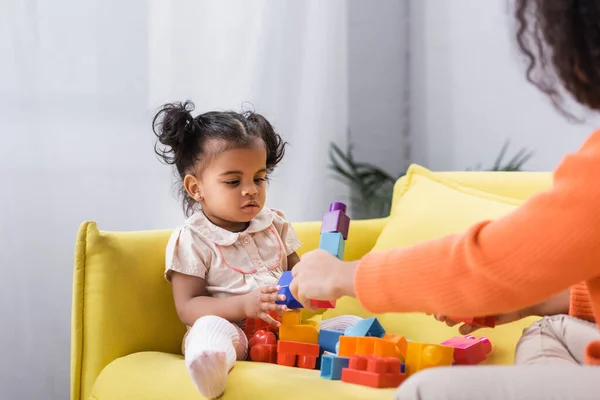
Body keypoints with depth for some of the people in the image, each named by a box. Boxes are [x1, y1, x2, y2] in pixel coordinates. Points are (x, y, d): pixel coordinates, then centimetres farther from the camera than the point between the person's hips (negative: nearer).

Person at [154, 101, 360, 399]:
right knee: (210, 327, -38)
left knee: (349, 325, -13)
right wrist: (244, 305, -22)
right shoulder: (191, 240, 0)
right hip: (235, 333, -5)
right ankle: (212, 363, -69)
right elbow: (188, 308, -7)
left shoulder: (276, 224, 16)